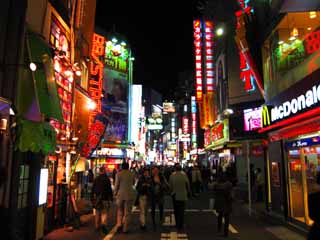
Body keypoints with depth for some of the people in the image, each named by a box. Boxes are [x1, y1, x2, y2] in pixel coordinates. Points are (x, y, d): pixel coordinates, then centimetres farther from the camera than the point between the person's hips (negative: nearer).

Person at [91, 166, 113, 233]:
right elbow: (109, 189, -7)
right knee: (104, 212, 0)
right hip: (105, 198, -3)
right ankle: (103, 224, -20)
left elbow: (93, 189, 7)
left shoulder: (96, 179, 3)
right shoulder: (107, 179, -8)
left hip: (97, 198, 3)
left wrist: (92, 197, 14)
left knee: (98, 212, 15)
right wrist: (111, 197, 0)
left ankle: (97, 226, 21)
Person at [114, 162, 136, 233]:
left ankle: (119, 223, 3)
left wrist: (115, 193, 10)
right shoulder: (132, 174, 0)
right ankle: (125, 228, 10)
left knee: (119, 210, 18)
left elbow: (116, 185, -4)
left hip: (120, 194, -1)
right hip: (129, 195, 1)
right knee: (127, 212, 8)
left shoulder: (119, 174, -7)